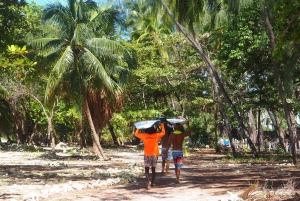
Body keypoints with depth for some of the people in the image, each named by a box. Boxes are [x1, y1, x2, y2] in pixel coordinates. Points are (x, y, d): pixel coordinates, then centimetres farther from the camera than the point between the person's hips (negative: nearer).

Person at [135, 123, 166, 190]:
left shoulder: (144, 136, -8)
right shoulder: (156, 135, -5)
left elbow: (136, 134, 6)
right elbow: (163, 133, 11)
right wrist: (162, 125, 21)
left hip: (147, 155, -2)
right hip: (155, 154, 2)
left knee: (147, 170, 0)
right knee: (153, 169, 15)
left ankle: (148, 183, -18)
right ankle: (152, 183, 22)